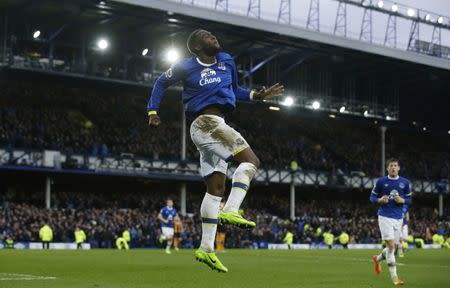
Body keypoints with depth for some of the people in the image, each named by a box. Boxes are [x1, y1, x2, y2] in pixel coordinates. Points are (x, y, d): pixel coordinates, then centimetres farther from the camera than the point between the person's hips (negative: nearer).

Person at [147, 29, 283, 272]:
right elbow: (161, 82, 14)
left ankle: (206, 248, 4)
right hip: (205, 122, -8)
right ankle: (231, 211, -29)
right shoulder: (186, 67, 0)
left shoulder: (226, 61, 16)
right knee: (250, 160, -18)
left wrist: (257, 95, 14)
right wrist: (153, 112, 8)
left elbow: (234, 90, 29)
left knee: (216, 187, 4)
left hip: (215, 125, 8)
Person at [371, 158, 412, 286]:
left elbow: (409, 199, 14)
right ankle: (394, 277, -7)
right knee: (391, 246, -12)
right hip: (385, 217, -4)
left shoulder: (405, 182, 7)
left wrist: (402, 200, -8)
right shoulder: (381, 181, 0)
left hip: (398, 218, 4)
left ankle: (377, 259, 41)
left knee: (393, 247, 9)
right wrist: (380, 200, -14)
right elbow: (372, 197, 7)